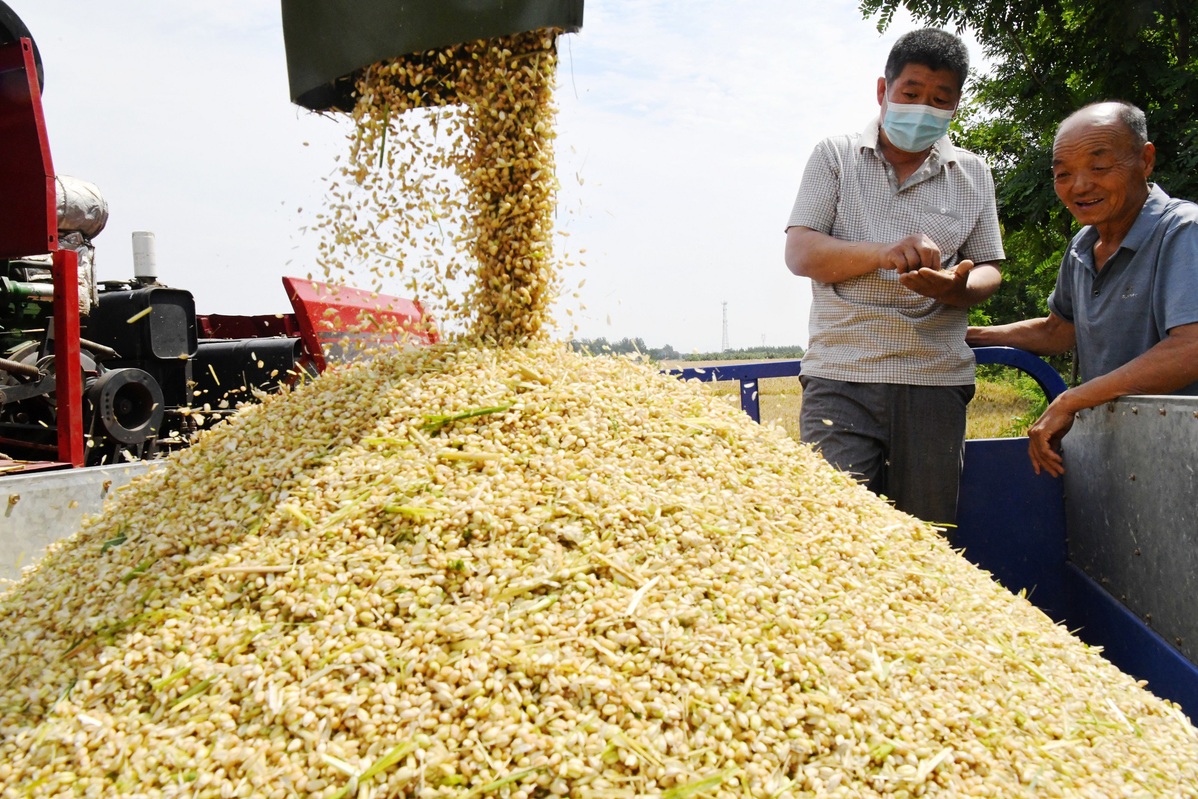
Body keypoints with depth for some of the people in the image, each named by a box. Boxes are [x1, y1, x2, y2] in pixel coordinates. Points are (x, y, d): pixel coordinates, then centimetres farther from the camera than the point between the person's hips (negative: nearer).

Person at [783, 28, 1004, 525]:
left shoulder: (972, 173, 15)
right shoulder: (835, 156, 9)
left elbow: (988, 271, 13)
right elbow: (800, 254, -1)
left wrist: (957, 287, -12)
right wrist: (882, 253, -19)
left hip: (936, 378, 3)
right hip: (841, 376, -2)